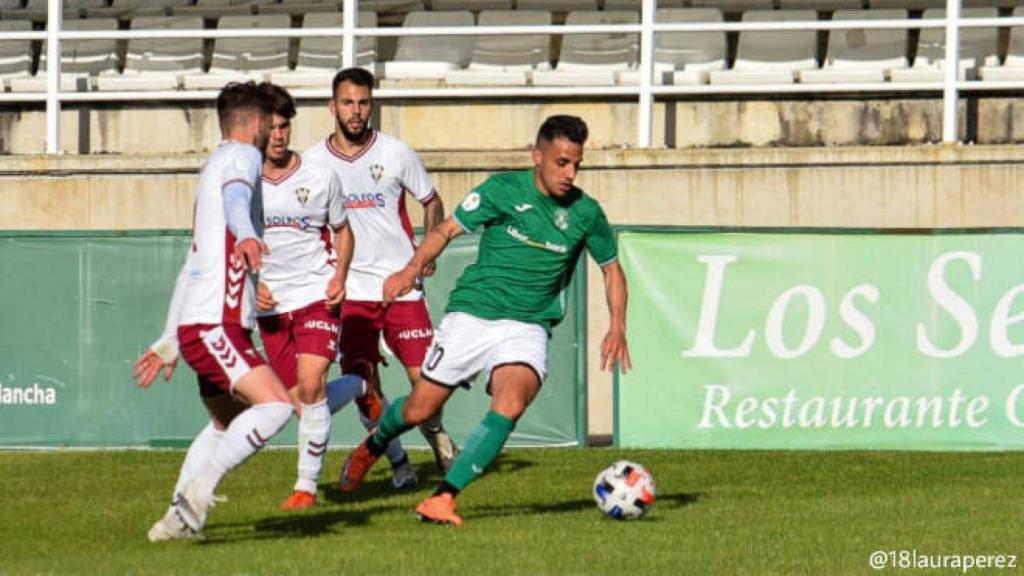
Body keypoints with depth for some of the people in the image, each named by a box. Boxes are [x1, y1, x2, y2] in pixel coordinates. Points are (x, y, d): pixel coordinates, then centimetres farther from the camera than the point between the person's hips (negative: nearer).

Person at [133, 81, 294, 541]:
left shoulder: (214, 166, 27)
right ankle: (200, 487, -29)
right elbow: (236, 199, -27)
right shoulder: (242, 157, -1)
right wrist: (246, 236, -49)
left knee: (227, 425, 23)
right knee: (276, 404, -23)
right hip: (215, 324, -10)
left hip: (197, 324, 10)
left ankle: (178, 517, 23)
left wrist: (168, 341, 34)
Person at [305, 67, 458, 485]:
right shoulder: (313, 161, 2)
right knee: (363, 383, -6)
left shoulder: (396, 153, -1)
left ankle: (436, 435, 24)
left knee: (424, 377, -6)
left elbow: (432, 203, 11)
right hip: (350, 289, 1)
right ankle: (396, 461, 12)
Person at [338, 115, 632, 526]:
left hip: (527, 327, 1)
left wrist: (617, 328, 1)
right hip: (471, 315, -1)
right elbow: (447, 229, -1)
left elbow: (611, 267, 14)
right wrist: (413, 268, -19)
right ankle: (374, 446, 41)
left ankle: (444, 498, -25)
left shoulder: (585, 213, 0)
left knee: (510, 404, -28)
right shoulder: (503, 190, -6)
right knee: (419, 409, 4)